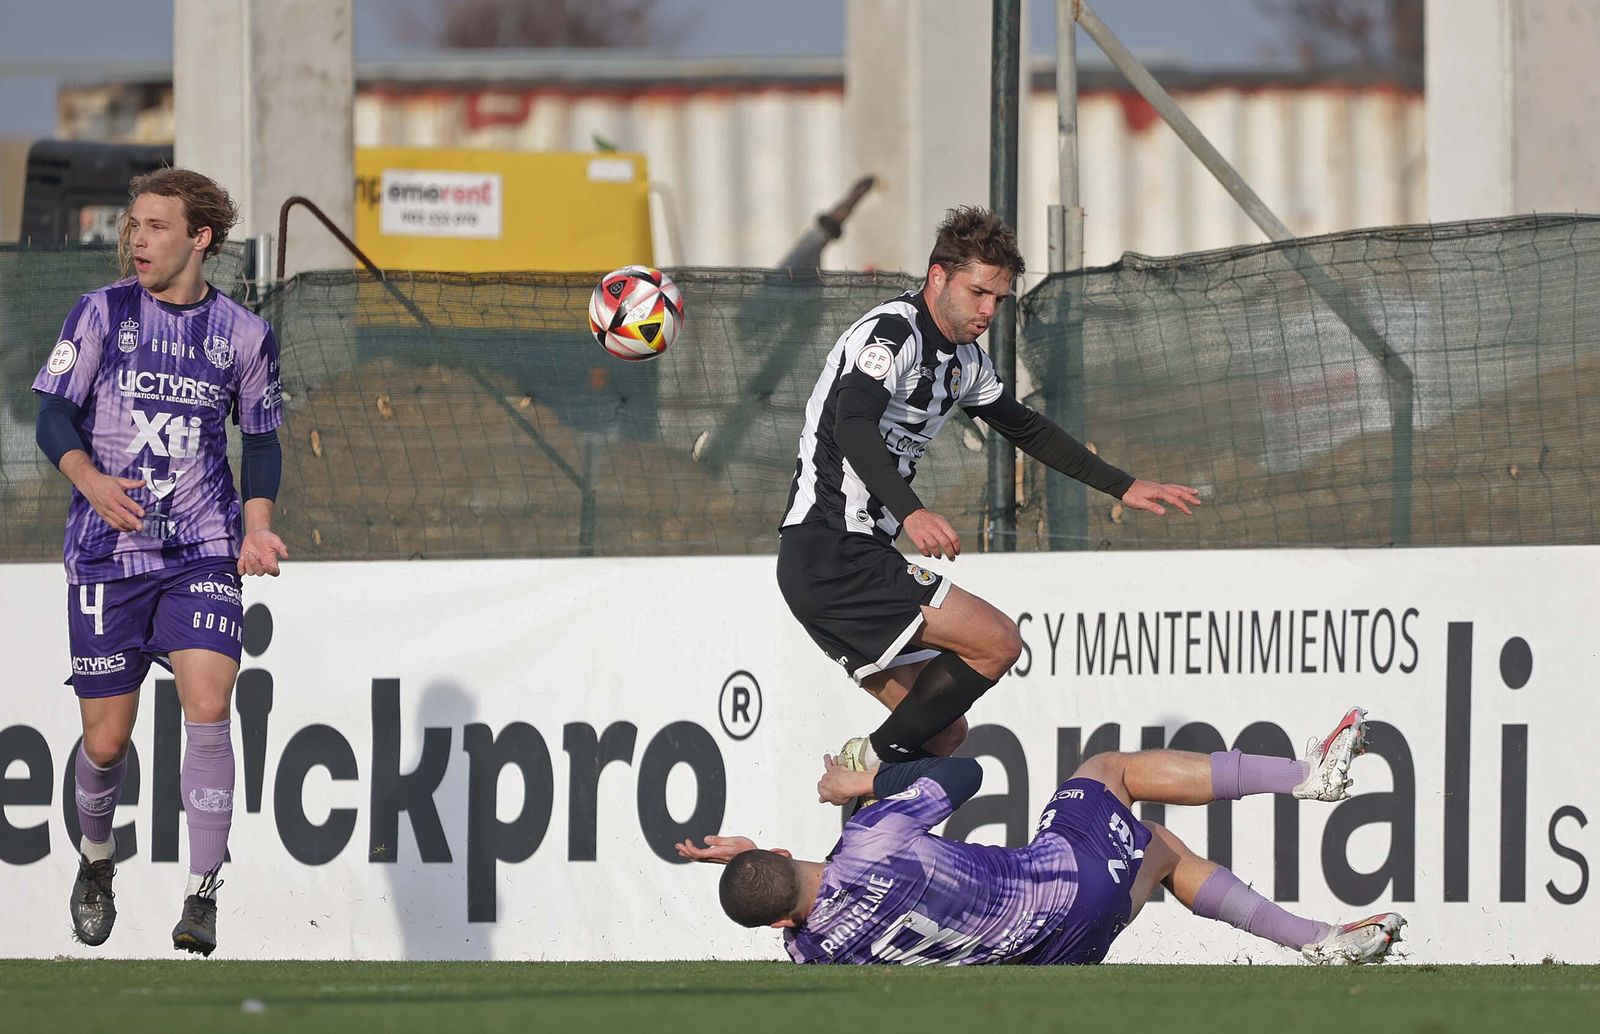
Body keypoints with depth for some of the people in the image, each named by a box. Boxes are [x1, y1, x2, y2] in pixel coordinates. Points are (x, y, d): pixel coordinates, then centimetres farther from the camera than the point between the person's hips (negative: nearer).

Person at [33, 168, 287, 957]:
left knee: (207, 710, -18)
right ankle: (96, 858, 33)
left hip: (203, 556, 0)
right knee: (106, 738, 2)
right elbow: (53, 415, 0)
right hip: (106, 554, 0)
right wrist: (92, 481, -19)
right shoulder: (101, 314, 1)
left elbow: (262, 439, 16)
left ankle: (202, 897, -12)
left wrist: (257, 529, 1)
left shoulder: (243, 334, 5)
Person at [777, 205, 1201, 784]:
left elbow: (1025, 429, 33)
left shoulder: (964, 360, 16)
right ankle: (875, 759, -8)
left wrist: (1122, 487, 32)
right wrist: (910, 512, -47)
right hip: (831, 555, -10)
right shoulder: (893, 333, -14)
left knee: (943, 734, 6)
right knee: (996, 642, -14)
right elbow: (853, 425, -32)